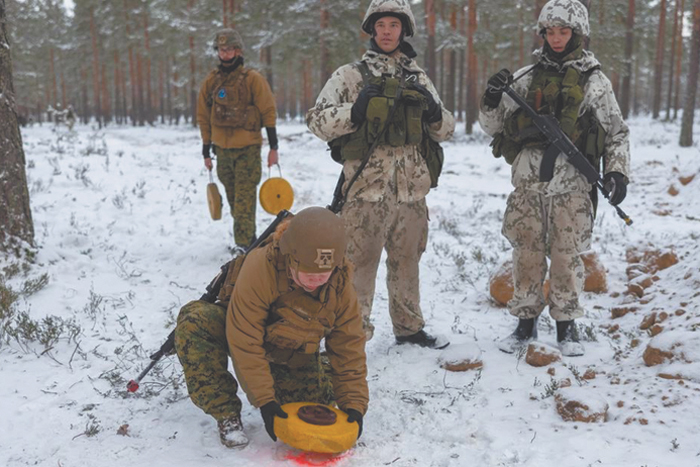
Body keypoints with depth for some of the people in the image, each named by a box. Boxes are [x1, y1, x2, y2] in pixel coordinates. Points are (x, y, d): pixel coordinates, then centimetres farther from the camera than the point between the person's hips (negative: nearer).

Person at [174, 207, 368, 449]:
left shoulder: (340, 285, -22)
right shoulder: (259, 268, -36)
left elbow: (349, 347, -12)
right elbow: (245, 341, -32)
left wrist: (354, 404, -17)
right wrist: (264, 400, -32)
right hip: (243, 330, -3)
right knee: (194, 322, -33)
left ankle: (321, 369, 23)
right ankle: (226, 414, -22)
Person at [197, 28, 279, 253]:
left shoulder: (253, 79, -4)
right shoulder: (211, 81, 7)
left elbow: (268, 112, -3)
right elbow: (204, 117, 13)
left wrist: (273, 147, -7)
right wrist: (206, 151, 12)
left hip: (248, 148, -5)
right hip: (223, 149, 5)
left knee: (245, 197, -10)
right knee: (233, 198, 12)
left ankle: (243, 243, -9)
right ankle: (247, 237, 26)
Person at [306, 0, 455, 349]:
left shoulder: (418, 78, 14)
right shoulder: (351, 75, 1)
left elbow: (445, 130, 16)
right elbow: (317, 121, -6)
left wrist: (433, 112, -5)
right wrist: (356, 109, -20)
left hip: (411, 189, 5)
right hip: (366, 187, -4)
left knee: (406, 260, 16)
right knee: (359, 262, -3)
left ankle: (409, 327, 31)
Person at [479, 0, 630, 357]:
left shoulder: (594, 81, 8)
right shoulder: (526, 78, 11)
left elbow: (617, 133, 12)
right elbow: (493, 126, 13)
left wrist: (617, 171, -2)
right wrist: (492, 99, -6)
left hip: (571, 184, -1)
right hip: (528, 182, 2)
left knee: (566, 256, 2)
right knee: (527, 254, 5)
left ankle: (566, 327, 17)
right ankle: (526, 323, 19)